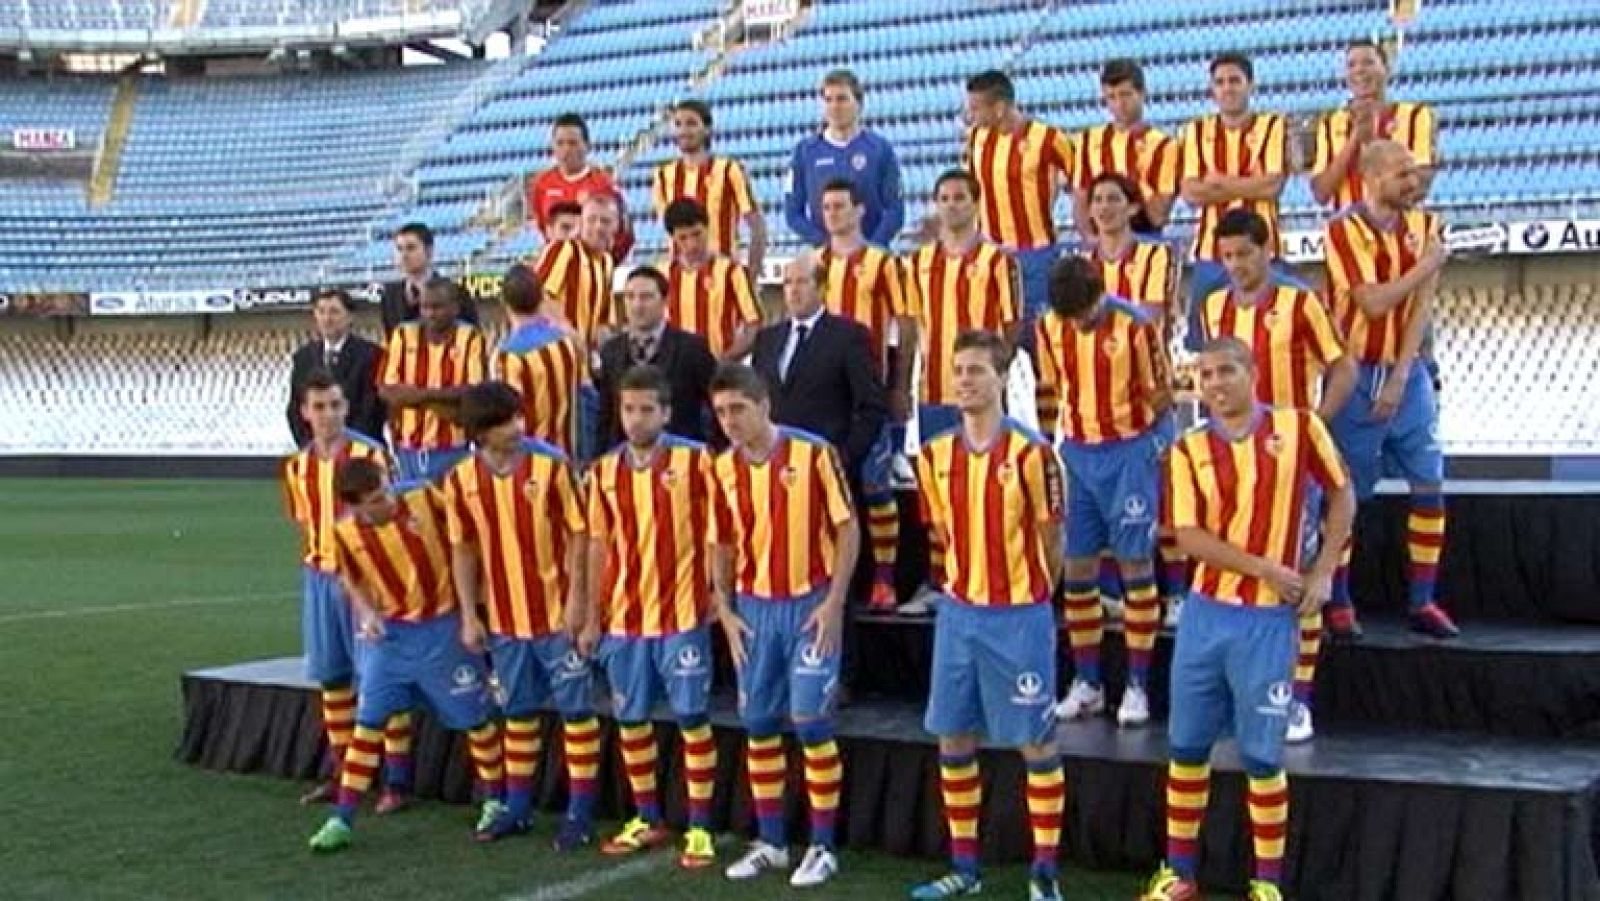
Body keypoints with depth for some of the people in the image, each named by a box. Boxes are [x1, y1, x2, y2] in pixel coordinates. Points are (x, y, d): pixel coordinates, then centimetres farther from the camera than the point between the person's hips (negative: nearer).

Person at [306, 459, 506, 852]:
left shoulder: (425, 499, -16)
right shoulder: (345, 533, -8)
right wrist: (366, 613, -6)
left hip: (442, 629, -2)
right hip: (390, 634, 2)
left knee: (474, 717, 8)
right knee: (367, 723, 0)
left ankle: (494, 801, 28)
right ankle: (341, 819, 7)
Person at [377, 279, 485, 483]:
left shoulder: (471, 338, -3)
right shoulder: (403, 335, 3)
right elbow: (386, 390, -4)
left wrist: (424, 393, -15)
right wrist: (451, 396, -11)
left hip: (453, 448, -2)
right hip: (408, 446, 2)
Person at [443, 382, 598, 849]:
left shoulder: (552, 464, -11)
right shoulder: (461, 480, -2)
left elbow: (577, 535, -7)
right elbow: (463, 550, 5)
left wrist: (576, 599, -11)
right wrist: (469, 615, 2)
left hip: (557, 613, -3)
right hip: (503, 618, 3)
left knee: (575, 708, 2)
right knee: (518, 711, 15)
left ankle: (580, 811, 10)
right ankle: (517, 806, 27)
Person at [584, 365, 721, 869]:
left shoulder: (695, 460, -6)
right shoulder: (604, 471, 6)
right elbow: (599, 545, 11)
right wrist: (593, 615, 9)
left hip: (682, 614, -4)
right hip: (623, 617, 4)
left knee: (692, 718, 1)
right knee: (630, 719, 11)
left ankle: (699, 827, 9)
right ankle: (647, 820, 25)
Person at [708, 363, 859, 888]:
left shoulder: (813, 453, -11)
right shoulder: (722, 469, 2)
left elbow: (847, 531, -8)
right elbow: (722, 546, 11)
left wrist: (833, 603, -13)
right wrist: (725, 611, 2)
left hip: (809, 605, -4)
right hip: (754, 608, 5)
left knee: (811, 722, -4)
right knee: (759, 725, 8)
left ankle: (822, 846, 8)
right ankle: (770, 842, 20)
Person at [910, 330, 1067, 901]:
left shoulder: (1031, 453, -11)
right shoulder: (935, 457, 3)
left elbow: (1050, 541, -2)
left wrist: (1027, 598, 7)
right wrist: (970, 586, 13)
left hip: (1019, 616, -5)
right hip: (958, 612, 5)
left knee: (1035, 742, 2)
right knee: (953, 738, 9)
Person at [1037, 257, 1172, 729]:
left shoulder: (1136, 325, -14)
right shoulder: (1048, 327, 0)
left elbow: (1160, 395, -5)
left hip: (1129, 450, -4)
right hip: (1075, 453, 4)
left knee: (1135, 564, -1)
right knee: (1076, 567, 6)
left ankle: (1138, 685, 7)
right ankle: (1086, 682, 17)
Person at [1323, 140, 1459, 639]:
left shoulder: (1425, 224, 4)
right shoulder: (1344, 230, -10)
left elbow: (1422, 307, -3)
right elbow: (1374, 303, -18)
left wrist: (1400, 377, -12)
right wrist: (1429, 265, -10)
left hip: (1408, 373, 5)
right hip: (1357, 374, -4)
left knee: (1430, 485, 2)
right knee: (1344, 492, 1)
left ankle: (1423, 602, 11)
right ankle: (1338, 604, 11)